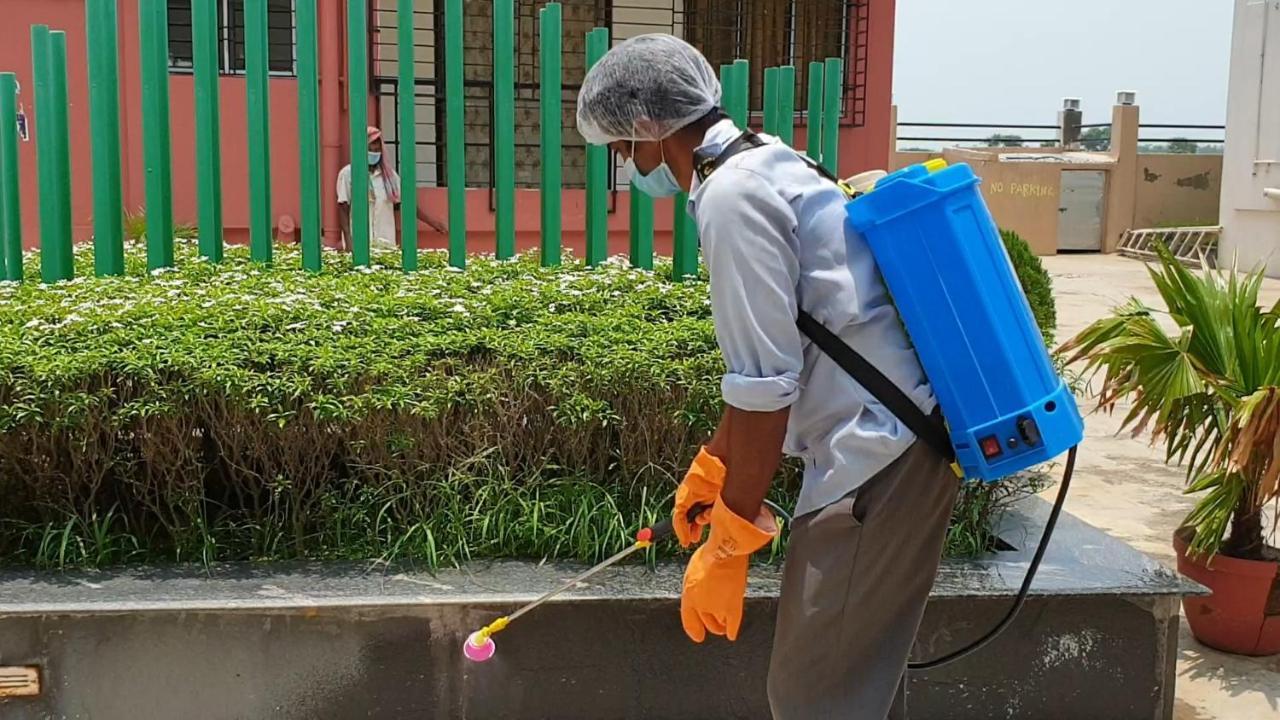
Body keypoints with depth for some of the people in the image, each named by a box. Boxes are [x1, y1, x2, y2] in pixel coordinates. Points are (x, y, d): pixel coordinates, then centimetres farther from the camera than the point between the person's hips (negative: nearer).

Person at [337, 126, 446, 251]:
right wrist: (348, 240, -8)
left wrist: (433, 222, 6)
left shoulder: (388, 174, 13)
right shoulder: (348, 173, 2)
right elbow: (343, 208, 0)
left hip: (386, 242, 4)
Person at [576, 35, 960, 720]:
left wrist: (728, 544, -11)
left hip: (876, 454, -11)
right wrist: (711, 466, 32)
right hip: (897, 436, 11)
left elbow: (765, 386, -19)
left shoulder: (733, 195, -15)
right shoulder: (764, 165, 16)